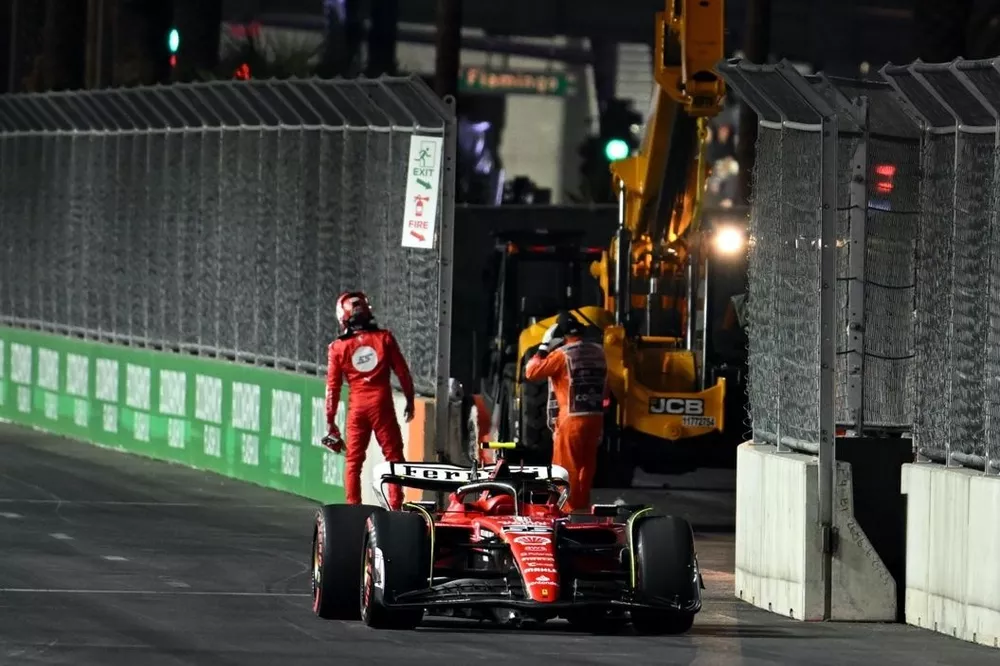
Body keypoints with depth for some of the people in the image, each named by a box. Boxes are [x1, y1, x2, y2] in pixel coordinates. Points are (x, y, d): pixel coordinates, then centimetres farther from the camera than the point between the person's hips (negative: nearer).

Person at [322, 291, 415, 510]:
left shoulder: (338, 348, 0)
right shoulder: (384, 338, -1)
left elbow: (333, 387, 2)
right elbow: (402, 372, 2)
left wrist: (330, 422, 8)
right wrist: (410, 400, 16)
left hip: (357, 407, 1)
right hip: (382, 404, -1)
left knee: (353, 460, 8)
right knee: (393, 455, 5)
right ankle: (395, 506, -1)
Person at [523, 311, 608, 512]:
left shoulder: (562, 354, -12)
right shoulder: (598, 352, 8)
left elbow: (531, 373, -10)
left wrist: (544, 347, -1)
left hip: (572, 418, -6)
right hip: (595, 417, 6)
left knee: (567, 467, 1)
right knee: (586, 465, 15)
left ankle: (570, 509, -1)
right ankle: (582, 506, 22)